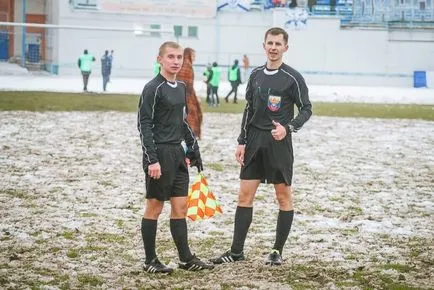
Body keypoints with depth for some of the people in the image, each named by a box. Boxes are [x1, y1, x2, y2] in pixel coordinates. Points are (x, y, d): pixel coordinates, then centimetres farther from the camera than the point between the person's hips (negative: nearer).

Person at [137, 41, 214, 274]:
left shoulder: (181, 88, 12)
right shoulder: (153, 88, -11)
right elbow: (144, 125, -13)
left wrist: (193, 150, 18)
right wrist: (152, 160, -19)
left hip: (177, 153, 7)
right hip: (159, 153, -7)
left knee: (180, 206, 8)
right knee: (155, 206, 1)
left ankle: (186, 258, 12)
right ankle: (150, 261, 10)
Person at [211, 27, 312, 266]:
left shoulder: (292, 77, -6)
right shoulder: (256, 75, 9)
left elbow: (306, 109, -4)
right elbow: (249, 109, 14)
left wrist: (288, 128, -20)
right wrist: (242, 142, 8)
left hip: (278, 142, -5)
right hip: (254, 141, 5)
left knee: (283, 197, 2)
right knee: (244, 195, 3)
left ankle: (278, 251, 12)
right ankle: (237, 251, 9)